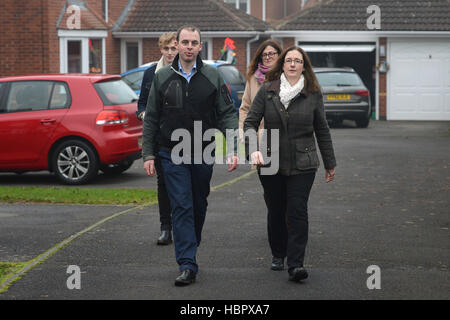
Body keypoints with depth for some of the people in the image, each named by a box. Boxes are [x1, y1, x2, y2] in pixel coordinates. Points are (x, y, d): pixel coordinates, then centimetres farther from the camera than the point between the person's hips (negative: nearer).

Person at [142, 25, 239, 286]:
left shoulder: (213, 77, 1)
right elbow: (151, 119, 6)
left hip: (203, 154, 1)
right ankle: (188, 265, -10)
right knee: (181, 208, -8)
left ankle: (189, 252, 32)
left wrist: (233, 149, -11)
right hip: (173, 155, -1)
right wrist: (148, 154, 1)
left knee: (199, 207, 12)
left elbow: (227, 114, 0)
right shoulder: (163, 78, 2)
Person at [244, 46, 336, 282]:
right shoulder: (267, 90, 2)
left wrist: (330, 163, 13)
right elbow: (250, 122, 1)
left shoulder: (313, 94, 3)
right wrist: (253, 150, -15)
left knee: (298, 211, -9)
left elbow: (322, 130, 10)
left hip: (302, 165, -1)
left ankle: (295, 263, -10)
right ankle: (278, 254, 29)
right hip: (271, 163, 1)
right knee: (276, 210, 10)